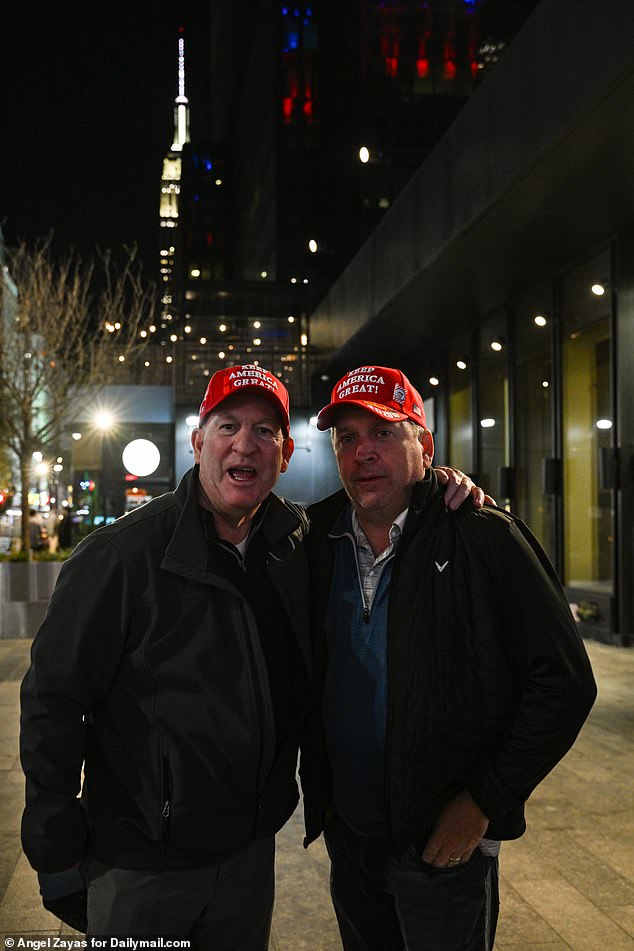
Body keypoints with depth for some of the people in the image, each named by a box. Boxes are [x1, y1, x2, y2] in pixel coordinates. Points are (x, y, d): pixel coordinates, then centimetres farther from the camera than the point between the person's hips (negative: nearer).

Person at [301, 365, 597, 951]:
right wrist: (318, 791, 4)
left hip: (445, 844, -4)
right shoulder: (318, 539, -1)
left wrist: (484, 802, -16)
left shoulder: (484, 539, -16)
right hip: (344, 831, 5)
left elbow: (563, 682, -15)